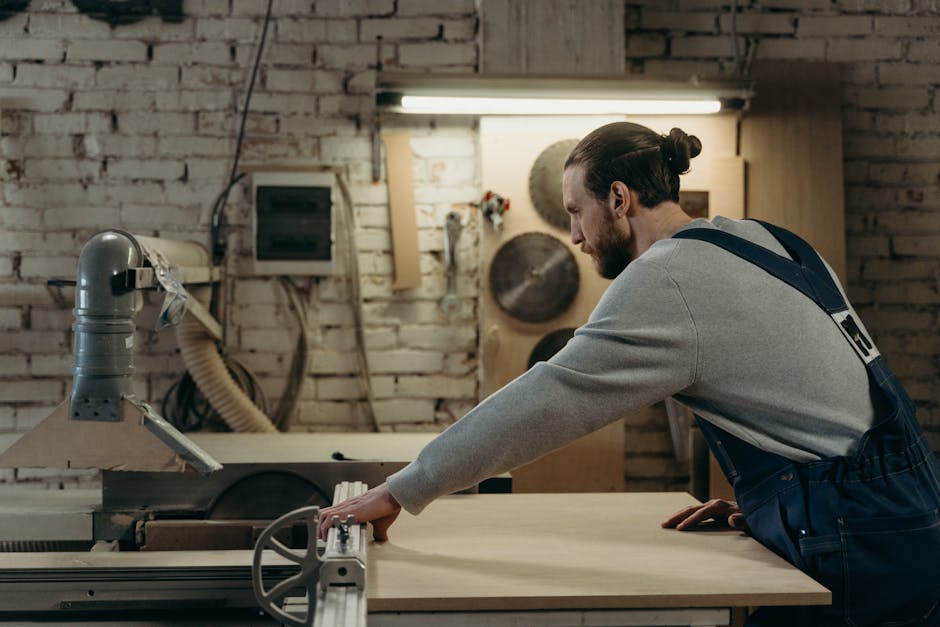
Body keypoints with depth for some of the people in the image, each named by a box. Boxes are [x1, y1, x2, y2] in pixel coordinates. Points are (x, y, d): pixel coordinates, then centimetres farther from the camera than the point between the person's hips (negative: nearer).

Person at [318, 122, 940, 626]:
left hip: (860, 551, -9)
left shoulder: (668, 279, -15)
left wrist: (399, 492, -12)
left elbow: (545, 402, -17)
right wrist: (756, 498, 13)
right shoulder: (766, 240, 12)